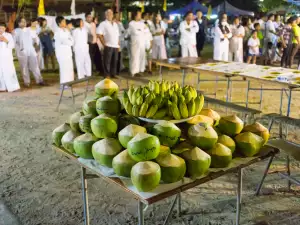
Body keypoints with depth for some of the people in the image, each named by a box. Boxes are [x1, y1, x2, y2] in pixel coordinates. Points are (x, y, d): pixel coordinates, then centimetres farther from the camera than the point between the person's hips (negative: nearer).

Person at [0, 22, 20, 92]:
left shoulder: (8, 35, 5)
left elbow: (12, 45, 0)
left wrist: (6, 41, -15)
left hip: (7, 57, -2)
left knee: (10, 71, -9)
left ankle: (13, 87, -7)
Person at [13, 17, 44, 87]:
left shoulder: (29, 30, 14)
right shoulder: (16, 31, 2)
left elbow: (33, 38, 19)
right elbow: (14, 42, -1)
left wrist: (36, 41, -1)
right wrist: (19, 48, -10)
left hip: (31, 50, 3)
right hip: (22, 52, -3)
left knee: (35, 66, 0)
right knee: (24, 67, 1)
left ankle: (39, 80, 3)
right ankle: (26, 82, 9)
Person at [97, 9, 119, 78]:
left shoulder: (115, 24, 18)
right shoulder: (103, 24, -2)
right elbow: (99, 34, -10)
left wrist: (119, 44, 14)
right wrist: (104, 43, -12)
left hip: (116, 46, 6)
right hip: (108, 46, -6)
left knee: (115, 61, 8)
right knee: (107, 61, -2)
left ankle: (113, 74, 17)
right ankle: (107, 75, 4)